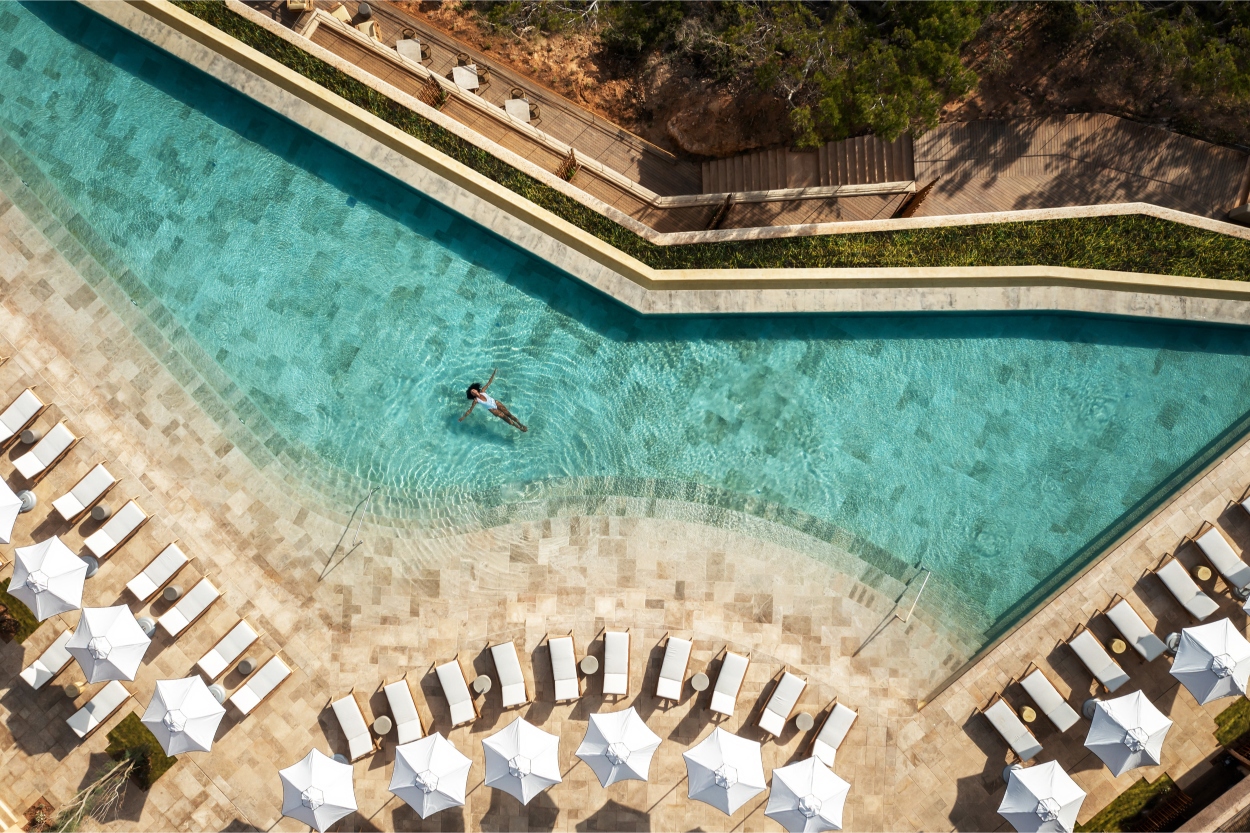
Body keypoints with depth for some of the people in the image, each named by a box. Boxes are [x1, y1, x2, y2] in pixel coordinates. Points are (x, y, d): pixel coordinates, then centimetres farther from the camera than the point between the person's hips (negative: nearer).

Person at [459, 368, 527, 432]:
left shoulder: (482, 391, -6)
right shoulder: (475, 400, -15)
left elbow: (489, 382, -3)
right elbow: (470, 410, -11)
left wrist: (494, 373, -9)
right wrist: (463, 417, -12)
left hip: (496, 403, 3)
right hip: (492, 409, -3)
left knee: (509, 414, -1)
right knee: (505, 417, -6)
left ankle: (521, 425, 8)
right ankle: (519, 427, 1)